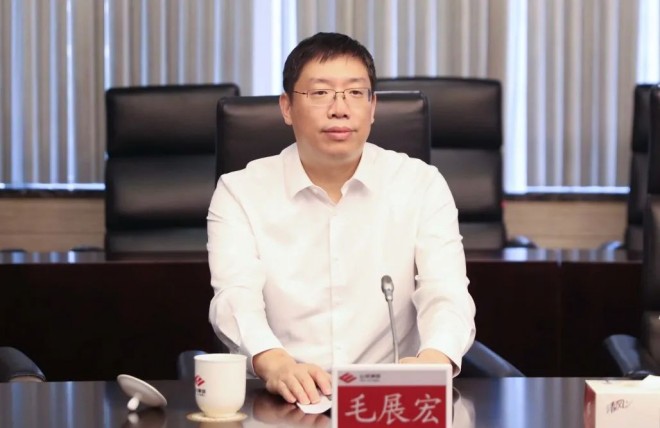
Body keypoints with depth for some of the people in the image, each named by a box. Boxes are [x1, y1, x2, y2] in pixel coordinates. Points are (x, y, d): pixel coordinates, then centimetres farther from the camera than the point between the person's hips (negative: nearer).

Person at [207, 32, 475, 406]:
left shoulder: (422, 185, 7)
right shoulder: (240, 192, 5)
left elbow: (447, 294, -5)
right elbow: (236, 299, -10)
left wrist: (433, 359, -29)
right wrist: (275, 364, -33)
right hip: (281, 404, -1)